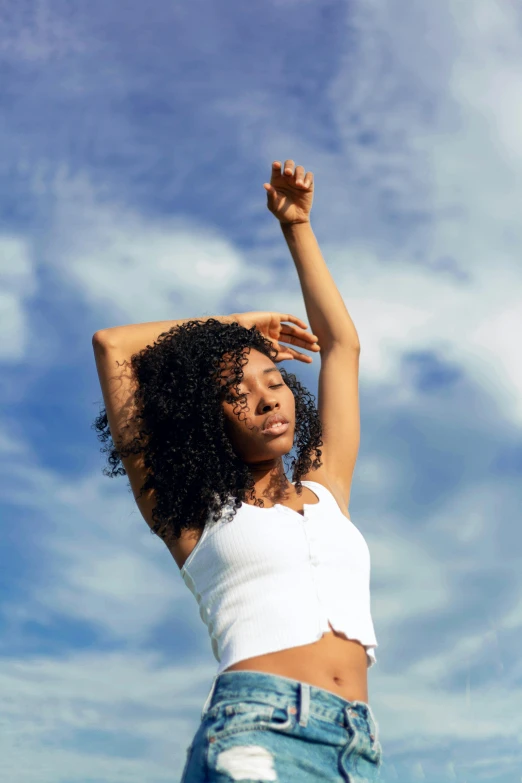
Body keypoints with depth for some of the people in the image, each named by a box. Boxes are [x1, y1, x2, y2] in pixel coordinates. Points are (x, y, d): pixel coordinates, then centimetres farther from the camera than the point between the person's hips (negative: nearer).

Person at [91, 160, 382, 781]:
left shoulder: (326, 490, 22)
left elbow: (342, 344, 28)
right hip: (254, 732, -4)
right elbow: (111, 345, 17)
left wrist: (297, 226, 32)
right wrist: (240, 323, 29)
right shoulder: (191, 513, 13)